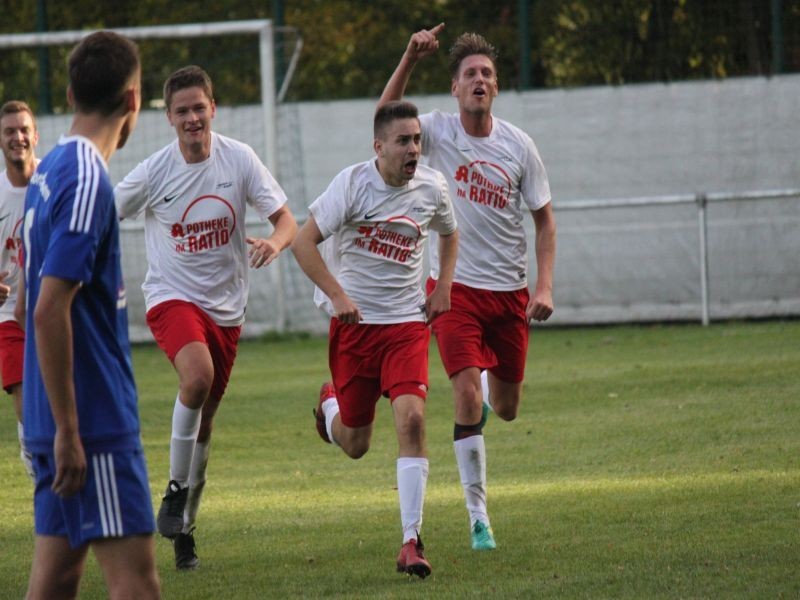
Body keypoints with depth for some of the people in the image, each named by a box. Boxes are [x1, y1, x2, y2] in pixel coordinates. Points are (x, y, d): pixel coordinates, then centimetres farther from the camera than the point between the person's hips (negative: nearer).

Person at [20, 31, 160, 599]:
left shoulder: (52, 169, 12)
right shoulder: (87, 180, -16)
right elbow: (49, 310, -21)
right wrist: (68, 430, -20)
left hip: (71, 419, 9)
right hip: (94, 422, -9)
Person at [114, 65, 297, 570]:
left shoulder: (239, 159, -5)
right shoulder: (155, 172, -9)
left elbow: (287, 220, -5)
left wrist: (274, 242, -27)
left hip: (226, 306, 3)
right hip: (171, 297, -3)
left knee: (204, 420, 10)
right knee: (197, 376, -33)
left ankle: (184, 528, 26)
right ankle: (176, 491, -17)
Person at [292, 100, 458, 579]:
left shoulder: (432, 187, 0)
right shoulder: (354, 183, -12)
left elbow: (449, 233, 22)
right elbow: (304, 241, -11)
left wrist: (444, 288, 9)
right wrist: (338, 295, -20)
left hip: (408, 322, 1)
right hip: (354, 321, -1)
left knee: (412, 417, -20)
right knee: (355, 445, 7)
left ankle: (411, 541, -16)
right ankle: (329, 403, 46)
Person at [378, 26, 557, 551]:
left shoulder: (518, 145, -3)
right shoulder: (437, 132, -5)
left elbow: (544, 217, 3)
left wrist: (544, 286, -7)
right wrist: (410, 59, -32)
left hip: (509, 288, 2)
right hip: (454, 286, -2)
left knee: (506, 409, 11)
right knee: (467, 400, -15)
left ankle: (488, 386, 51)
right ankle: (478, 517, -7)